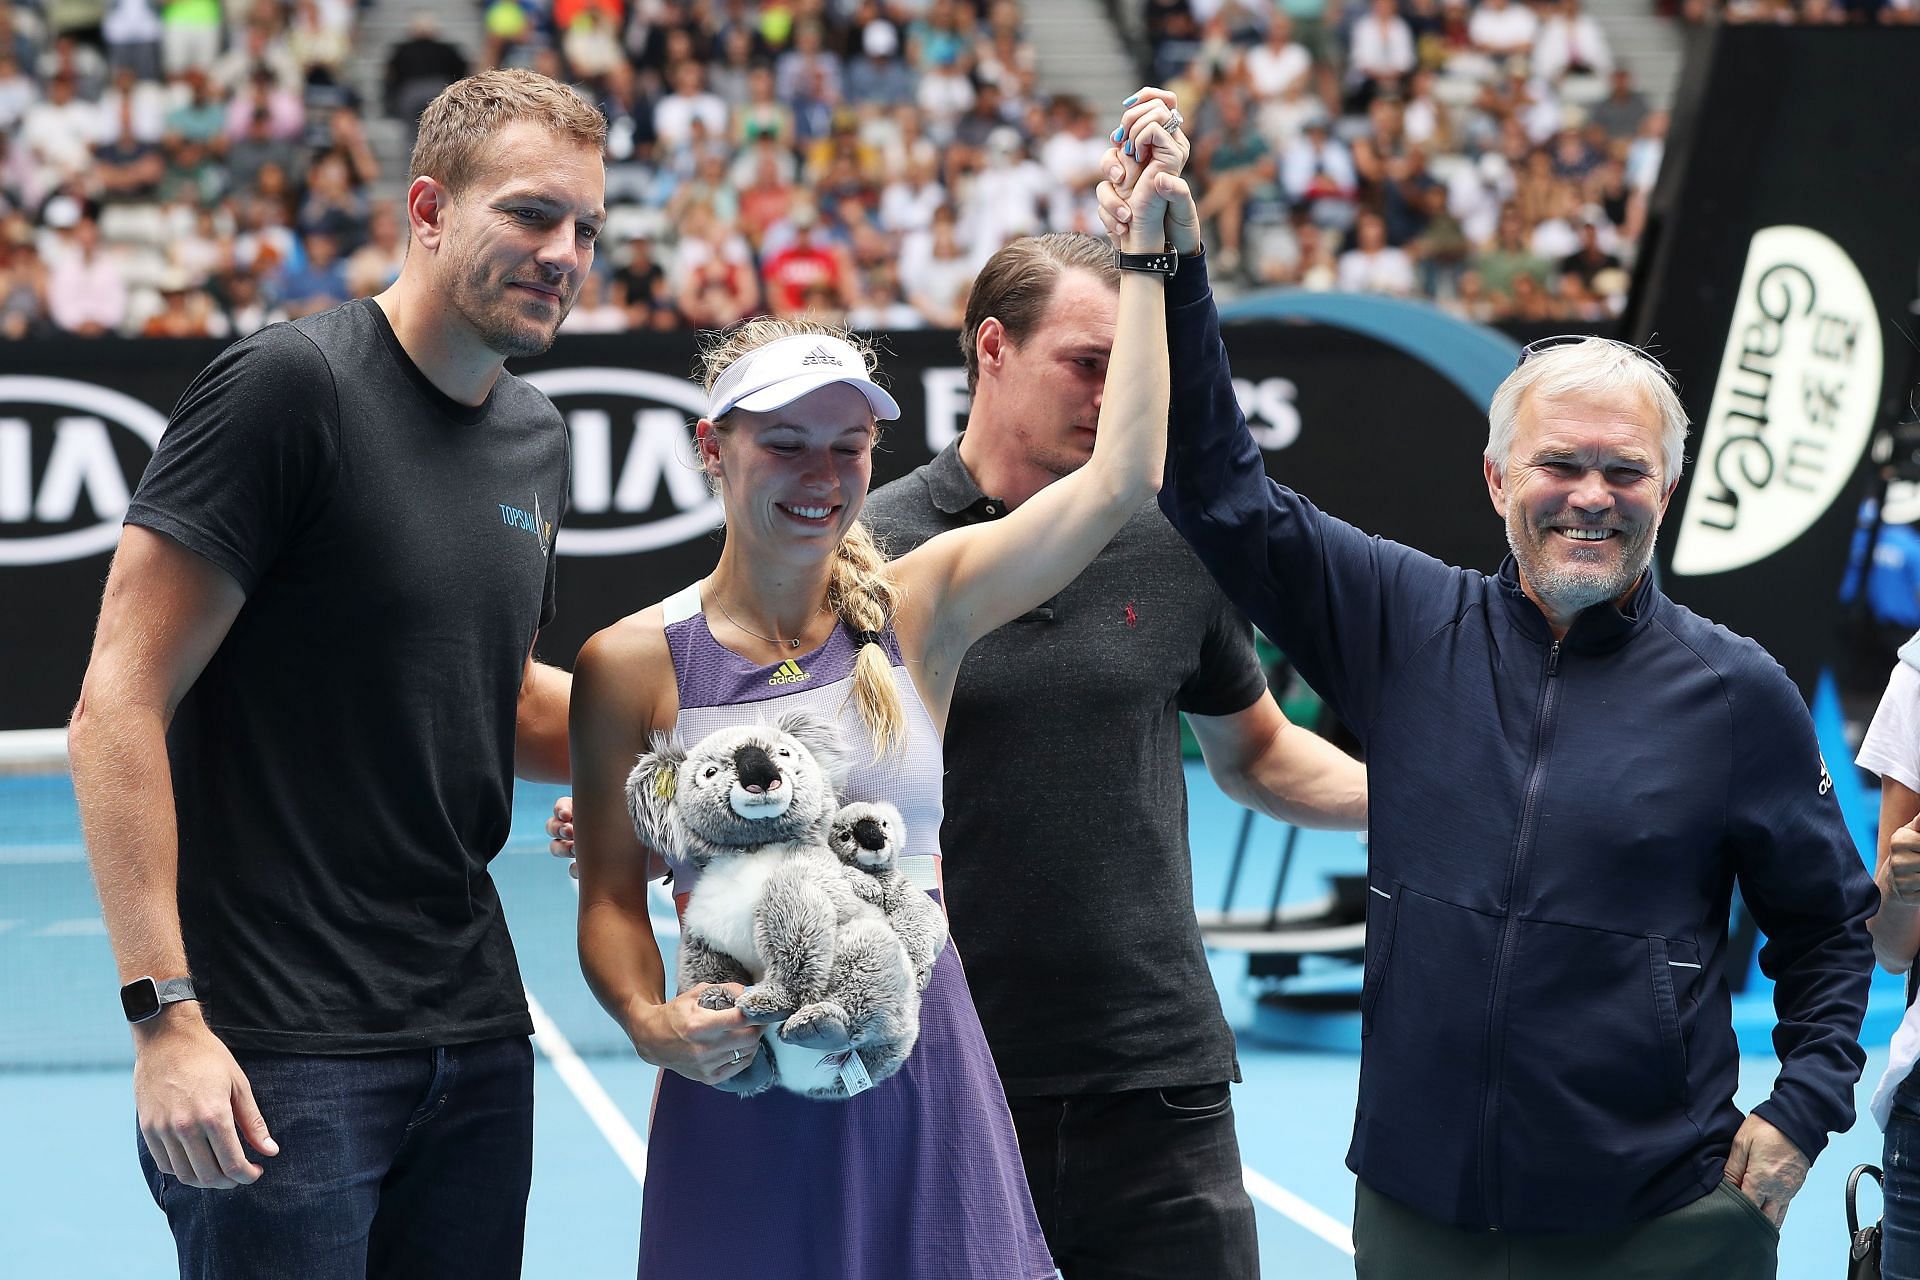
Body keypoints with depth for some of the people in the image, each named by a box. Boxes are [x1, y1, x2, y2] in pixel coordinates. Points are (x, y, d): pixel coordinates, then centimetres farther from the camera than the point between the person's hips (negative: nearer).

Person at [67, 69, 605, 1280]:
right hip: (283, 1055, -7)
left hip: (474, 1037, 7)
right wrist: (165, 1013, -22)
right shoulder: (288, 386, -12)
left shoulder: (535, 438, 12)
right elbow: (118, 709, -15)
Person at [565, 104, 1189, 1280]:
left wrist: (1145, 253, -2)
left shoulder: (916, 610, 1)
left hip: (922, 1081, 2)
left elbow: (1121, 480, -4)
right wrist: (650, 1022, -19)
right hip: (740, 1090, -1)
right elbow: (613, 896, 0)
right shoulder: (634, 665, -2)